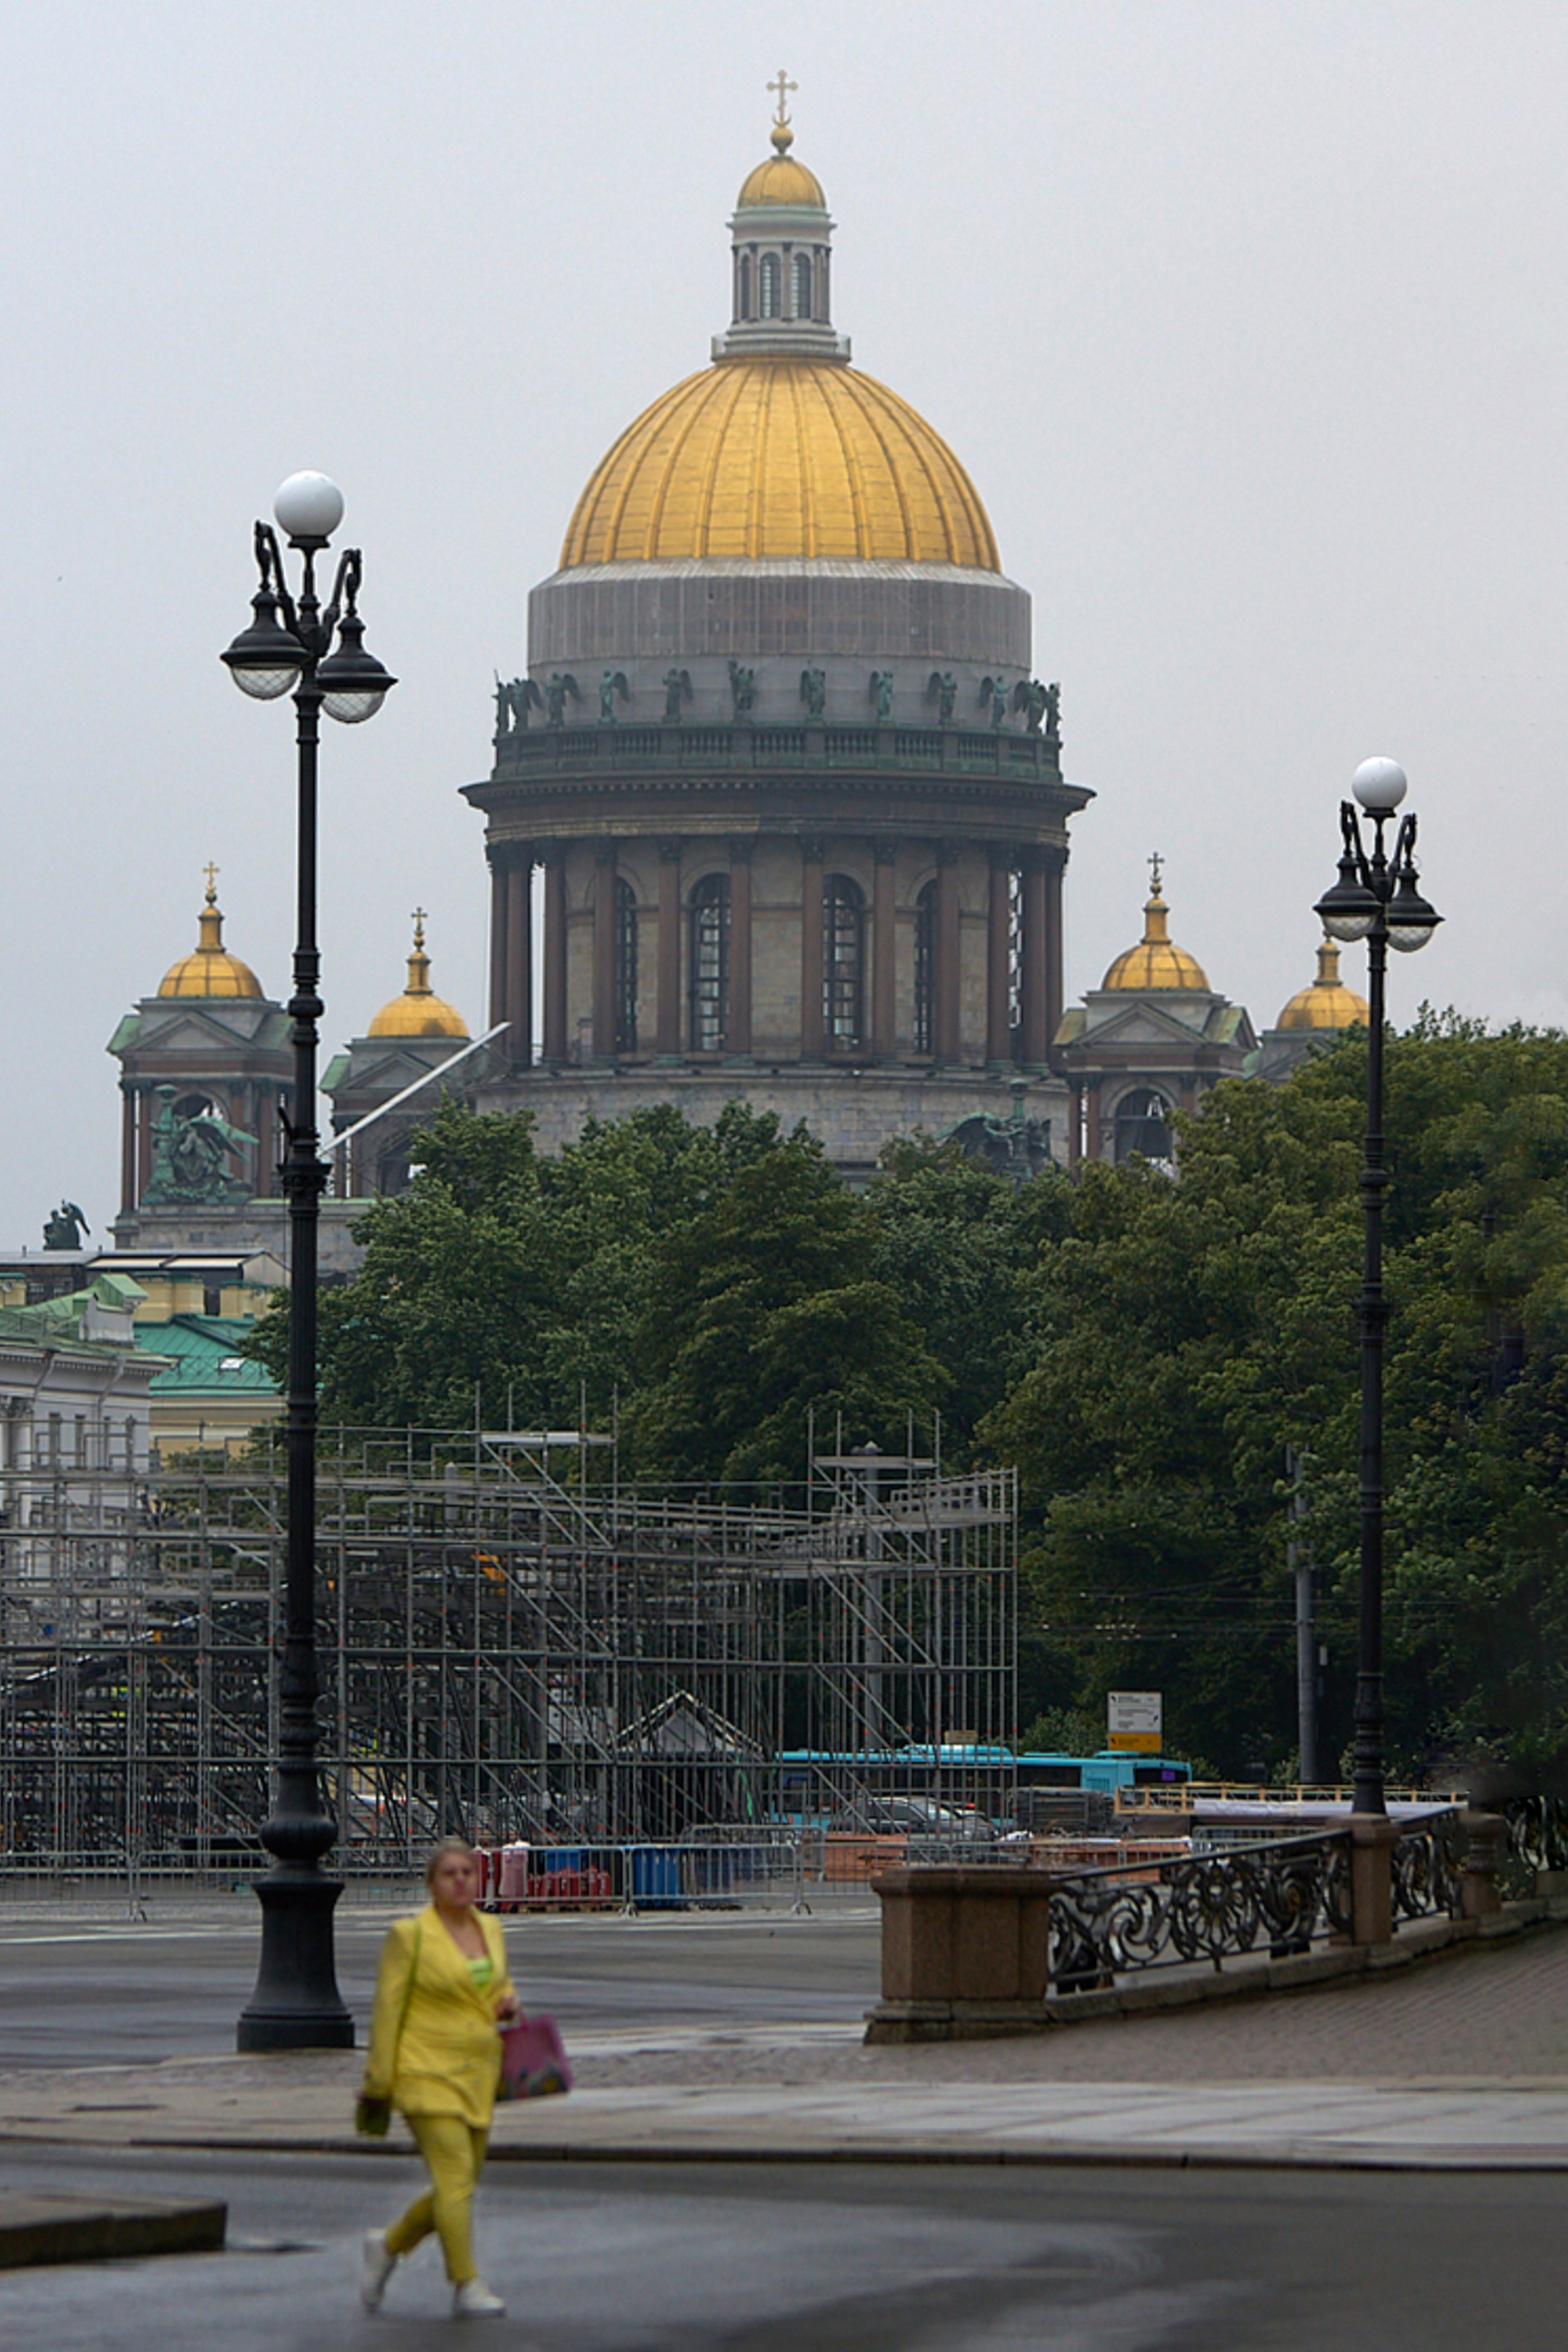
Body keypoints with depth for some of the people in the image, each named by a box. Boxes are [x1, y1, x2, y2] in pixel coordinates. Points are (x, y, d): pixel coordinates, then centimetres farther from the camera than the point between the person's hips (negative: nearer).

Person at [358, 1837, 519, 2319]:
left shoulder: (490, 1929, 11)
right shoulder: (409, 1935, -7)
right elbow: (388, 2008, -6)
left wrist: (507, 2002, 3)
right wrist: (378, 2084, -8)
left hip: (477, 2076, 7)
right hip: (427, 2074, -7)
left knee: (459, 2185, 10)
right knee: (455, 2177, -14)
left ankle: (387, 2247, 30)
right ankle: (467, 2288, -11)